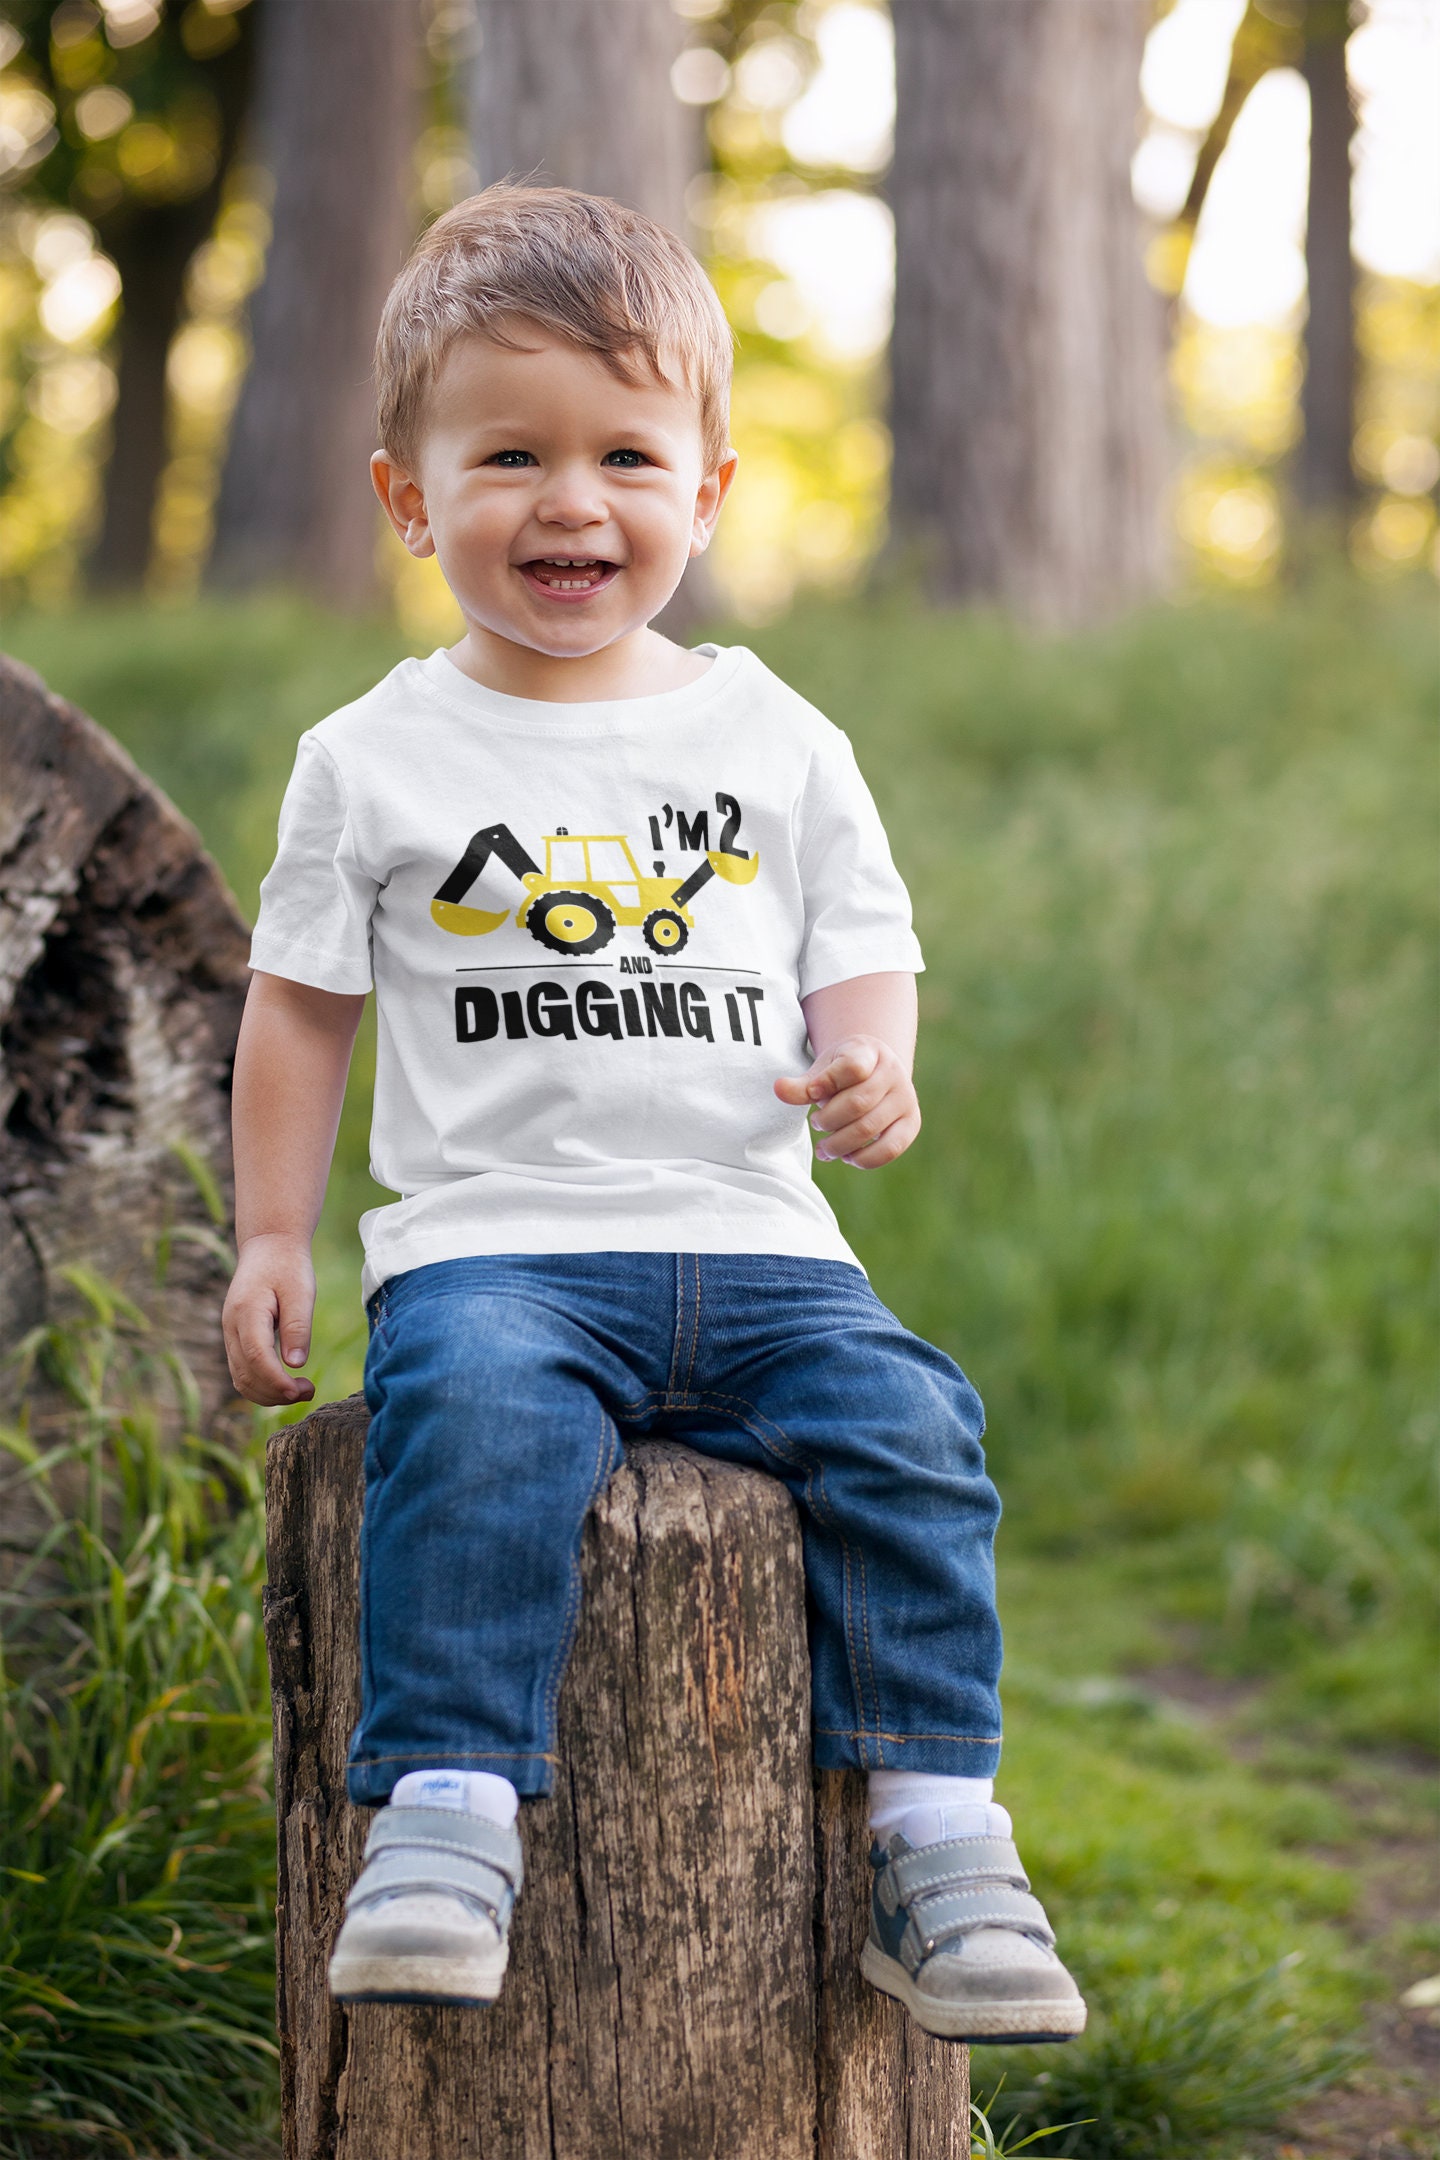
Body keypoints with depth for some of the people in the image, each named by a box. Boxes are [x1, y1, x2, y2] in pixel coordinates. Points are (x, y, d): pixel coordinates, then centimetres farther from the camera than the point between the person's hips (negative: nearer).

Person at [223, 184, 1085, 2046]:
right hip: (492, 1241, -2)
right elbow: (302, 1002, 13)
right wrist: (273, 1235, 6)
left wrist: (870, 1070, -8)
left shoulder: (780, 742, 11)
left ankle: (936, 1840, -13)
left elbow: (863, 958, 15)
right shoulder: (374, 761, 7)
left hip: (754, 1244, 2)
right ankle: (443, 1821, -29)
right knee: (477, 1423, -33)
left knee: (906, 1425, -22)